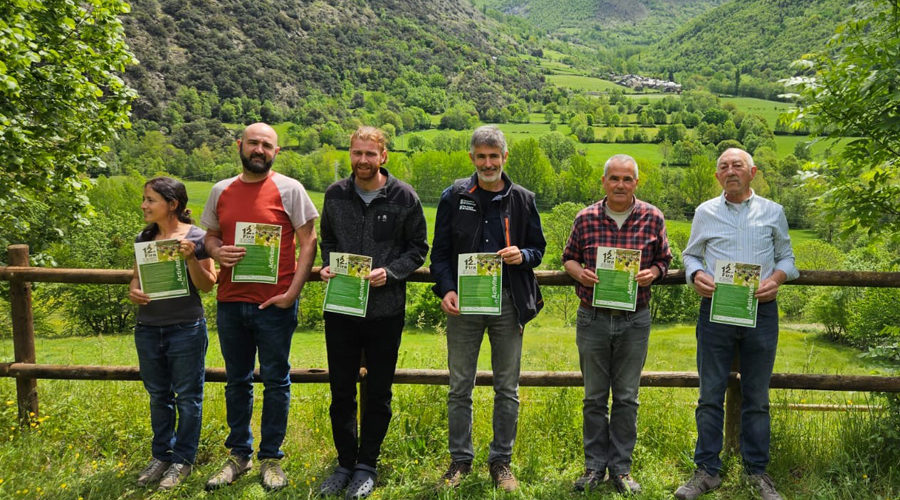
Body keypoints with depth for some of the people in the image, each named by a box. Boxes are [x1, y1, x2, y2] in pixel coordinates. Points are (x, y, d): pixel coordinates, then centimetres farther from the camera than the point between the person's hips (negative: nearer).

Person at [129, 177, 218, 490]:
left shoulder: (196, 237, -8)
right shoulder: (144, 238, 6)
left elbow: (207, 285, -8)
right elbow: (137, 276, 15)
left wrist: (191, 258, -24)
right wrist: (133, 291, -7)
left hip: (186, 330, -5)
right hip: (148, 330, 5)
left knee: (187, 397, 6)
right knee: (159, 396, 16)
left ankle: (183, 459, 19)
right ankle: (161, 456, 30)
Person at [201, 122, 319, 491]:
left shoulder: (289, 189, -4)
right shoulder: (221, 191, 9)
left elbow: (308, 242, -5)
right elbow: (210, 236, 17)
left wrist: (293, 292, -13)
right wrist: (217, 252, -7)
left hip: (275, 304, -4)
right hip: (231, 302, 4)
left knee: (276, 381, 5)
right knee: (237, 381, 14)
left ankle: (271, 458, 20)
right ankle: (239, 455, 29)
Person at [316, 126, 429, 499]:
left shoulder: (404, 197, -5)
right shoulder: (335, 195, 4)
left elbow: (418, 248, 0)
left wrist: (390, 273, -16)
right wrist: (327, 266, -4)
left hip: (385, 311, -2)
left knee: (378, 393, 10)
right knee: (341, 392, 11)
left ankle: (366, 465, 27)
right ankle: (345, 464, 28)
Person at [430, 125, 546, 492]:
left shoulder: (522, 200, 5)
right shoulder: (455, 197, 2)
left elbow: (538, 248, 11)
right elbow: (439, 251, 2)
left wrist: (523, 256, -12)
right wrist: (445, 290, -13)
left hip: (509, 301, 1)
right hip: (464, 301, -1)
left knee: (507, 389, 9)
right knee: (460, 386, 7)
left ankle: (501, 461, 23)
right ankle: (460, 459, 22)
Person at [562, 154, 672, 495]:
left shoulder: (653, 218, -1)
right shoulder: (586, 219, -1)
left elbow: (663, 260, 9)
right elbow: (568, 258, 9)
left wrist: (652, 273, -13)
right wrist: (579, 273, -12)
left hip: (634, 320, 0)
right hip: (592, 318, 0)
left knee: (627, 398, 8)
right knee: (594, 397, 9)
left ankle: (621, 468, 23)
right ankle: (594, 467, 23)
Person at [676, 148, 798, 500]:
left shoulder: (772, 212, 8)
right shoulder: (705, 212, 8)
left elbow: (786, 257, 13)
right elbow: (690, 255, 14)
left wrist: (777, 278, -9)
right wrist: (697, 275, -7)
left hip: (761, 312, 0)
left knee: (757, 398, 9)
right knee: (710, 396, 4)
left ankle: (758, 471, 22)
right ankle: (707, 471, 14)